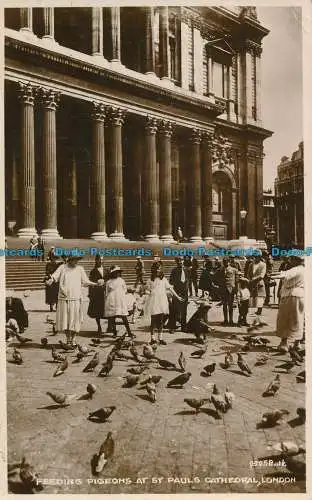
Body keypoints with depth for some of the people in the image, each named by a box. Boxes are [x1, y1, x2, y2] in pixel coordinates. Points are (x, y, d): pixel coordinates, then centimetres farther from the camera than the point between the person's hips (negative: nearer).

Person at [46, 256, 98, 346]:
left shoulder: (80, 269, 9)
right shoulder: (62, 268, 5)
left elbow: (85, 282, 11)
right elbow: (55, 276, -5)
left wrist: (95, 284, -2)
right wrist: (51, 280, -27)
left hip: (76, 299, 1)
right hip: (64, 298, 0)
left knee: (75, 319, 2)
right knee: (64, 319, 3)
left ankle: (73, 339, 16)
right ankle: (68, 338, 19)